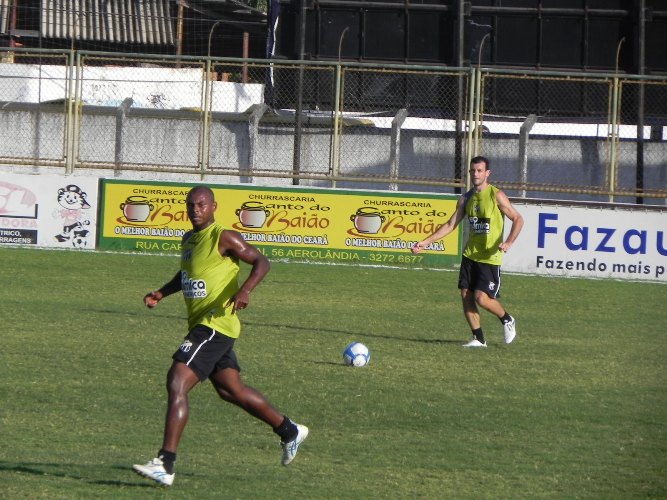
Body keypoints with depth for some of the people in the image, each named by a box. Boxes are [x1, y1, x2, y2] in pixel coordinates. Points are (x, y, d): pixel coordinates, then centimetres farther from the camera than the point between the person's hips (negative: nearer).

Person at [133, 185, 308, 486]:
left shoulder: (223, 238, -12)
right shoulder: (189, 240, 14)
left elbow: (261, 263, -13)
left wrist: (244, 290, -30)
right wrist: (161, 294, 16)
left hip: (216, 325, -10)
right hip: (200, 325, 10)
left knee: (176, 383, -19)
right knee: (231, 390, 20)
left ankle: (165, 466, -22)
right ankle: (289, 431, 38)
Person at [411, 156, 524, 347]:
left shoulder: (496, 196, -9)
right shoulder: (466, 199, 8)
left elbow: (518, 219, -7)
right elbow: (450, 225, 12)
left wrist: (508, 242, -23)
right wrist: (425, 242, 5)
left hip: (490, 257, -6)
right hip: (470, 255, 6)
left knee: (482, 298, -13)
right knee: (466, 296, -1)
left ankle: (507, 320, 14)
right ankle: (479, 339, 9)